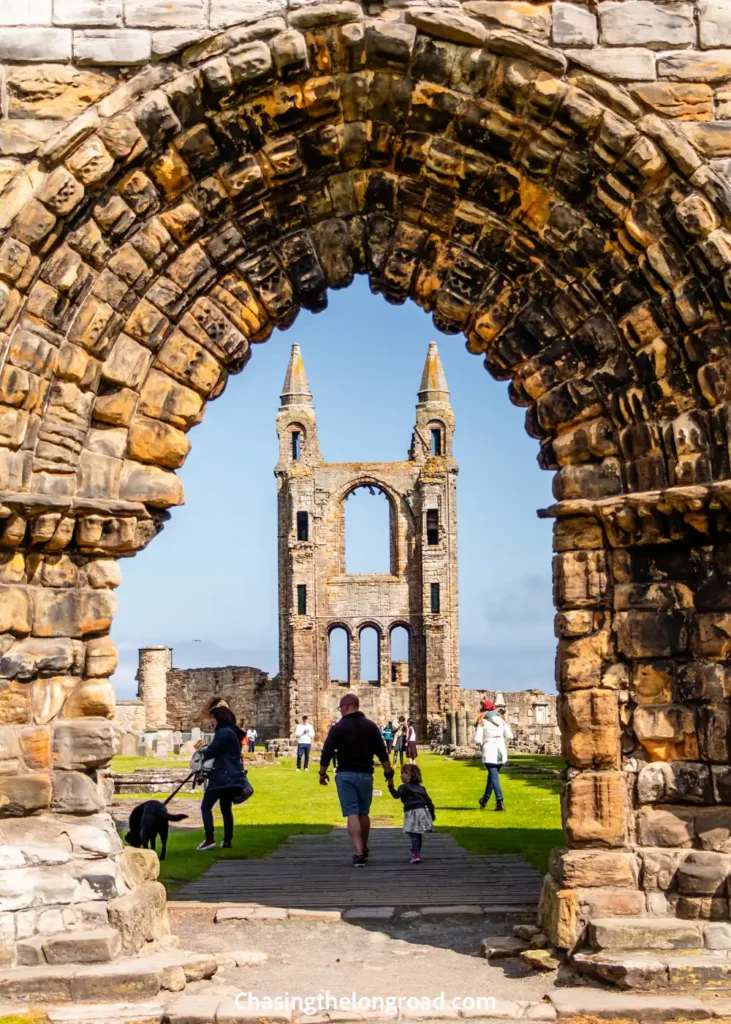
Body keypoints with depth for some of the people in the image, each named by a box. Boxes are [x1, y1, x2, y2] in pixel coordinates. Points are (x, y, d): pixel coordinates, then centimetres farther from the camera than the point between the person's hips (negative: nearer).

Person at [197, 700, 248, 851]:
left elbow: (212, 752, -16)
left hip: (222, 777, -10)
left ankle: (209, 839, -10)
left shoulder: (223, 732, -14)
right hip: (231, 777, 10)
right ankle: (227, 841, 11)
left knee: (206, 806, -3)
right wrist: (205, 749, 6)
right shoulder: (232, 732, 17)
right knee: (226, 809, 13)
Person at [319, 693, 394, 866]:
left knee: (352, 814, -5)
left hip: (345, 775, -3)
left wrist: (322, 773, 7)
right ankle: (363, 849, 30)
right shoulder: (371, 726, 3)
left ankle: (359, 854, -17)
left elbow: (327, 752, -6)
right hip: (365, 775, 3)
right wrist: (388, 772, 11)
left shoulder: (338, 728, -5)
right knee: (364, 813, 17)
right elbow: (382, 753, 2)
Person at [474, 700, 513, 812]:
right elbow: (510, 736, 4)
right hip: (501, 751, 5)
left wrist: (481, 743, 13)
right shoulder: (501, 721, 9)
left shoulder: (482, 722, -3)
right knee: (493, 775, 19)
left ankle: (500, 802, -17)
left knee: (494, 777, -6)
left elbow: (477, 740, -9)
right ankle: (485, 799, 33)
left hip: (489, 751, -5)